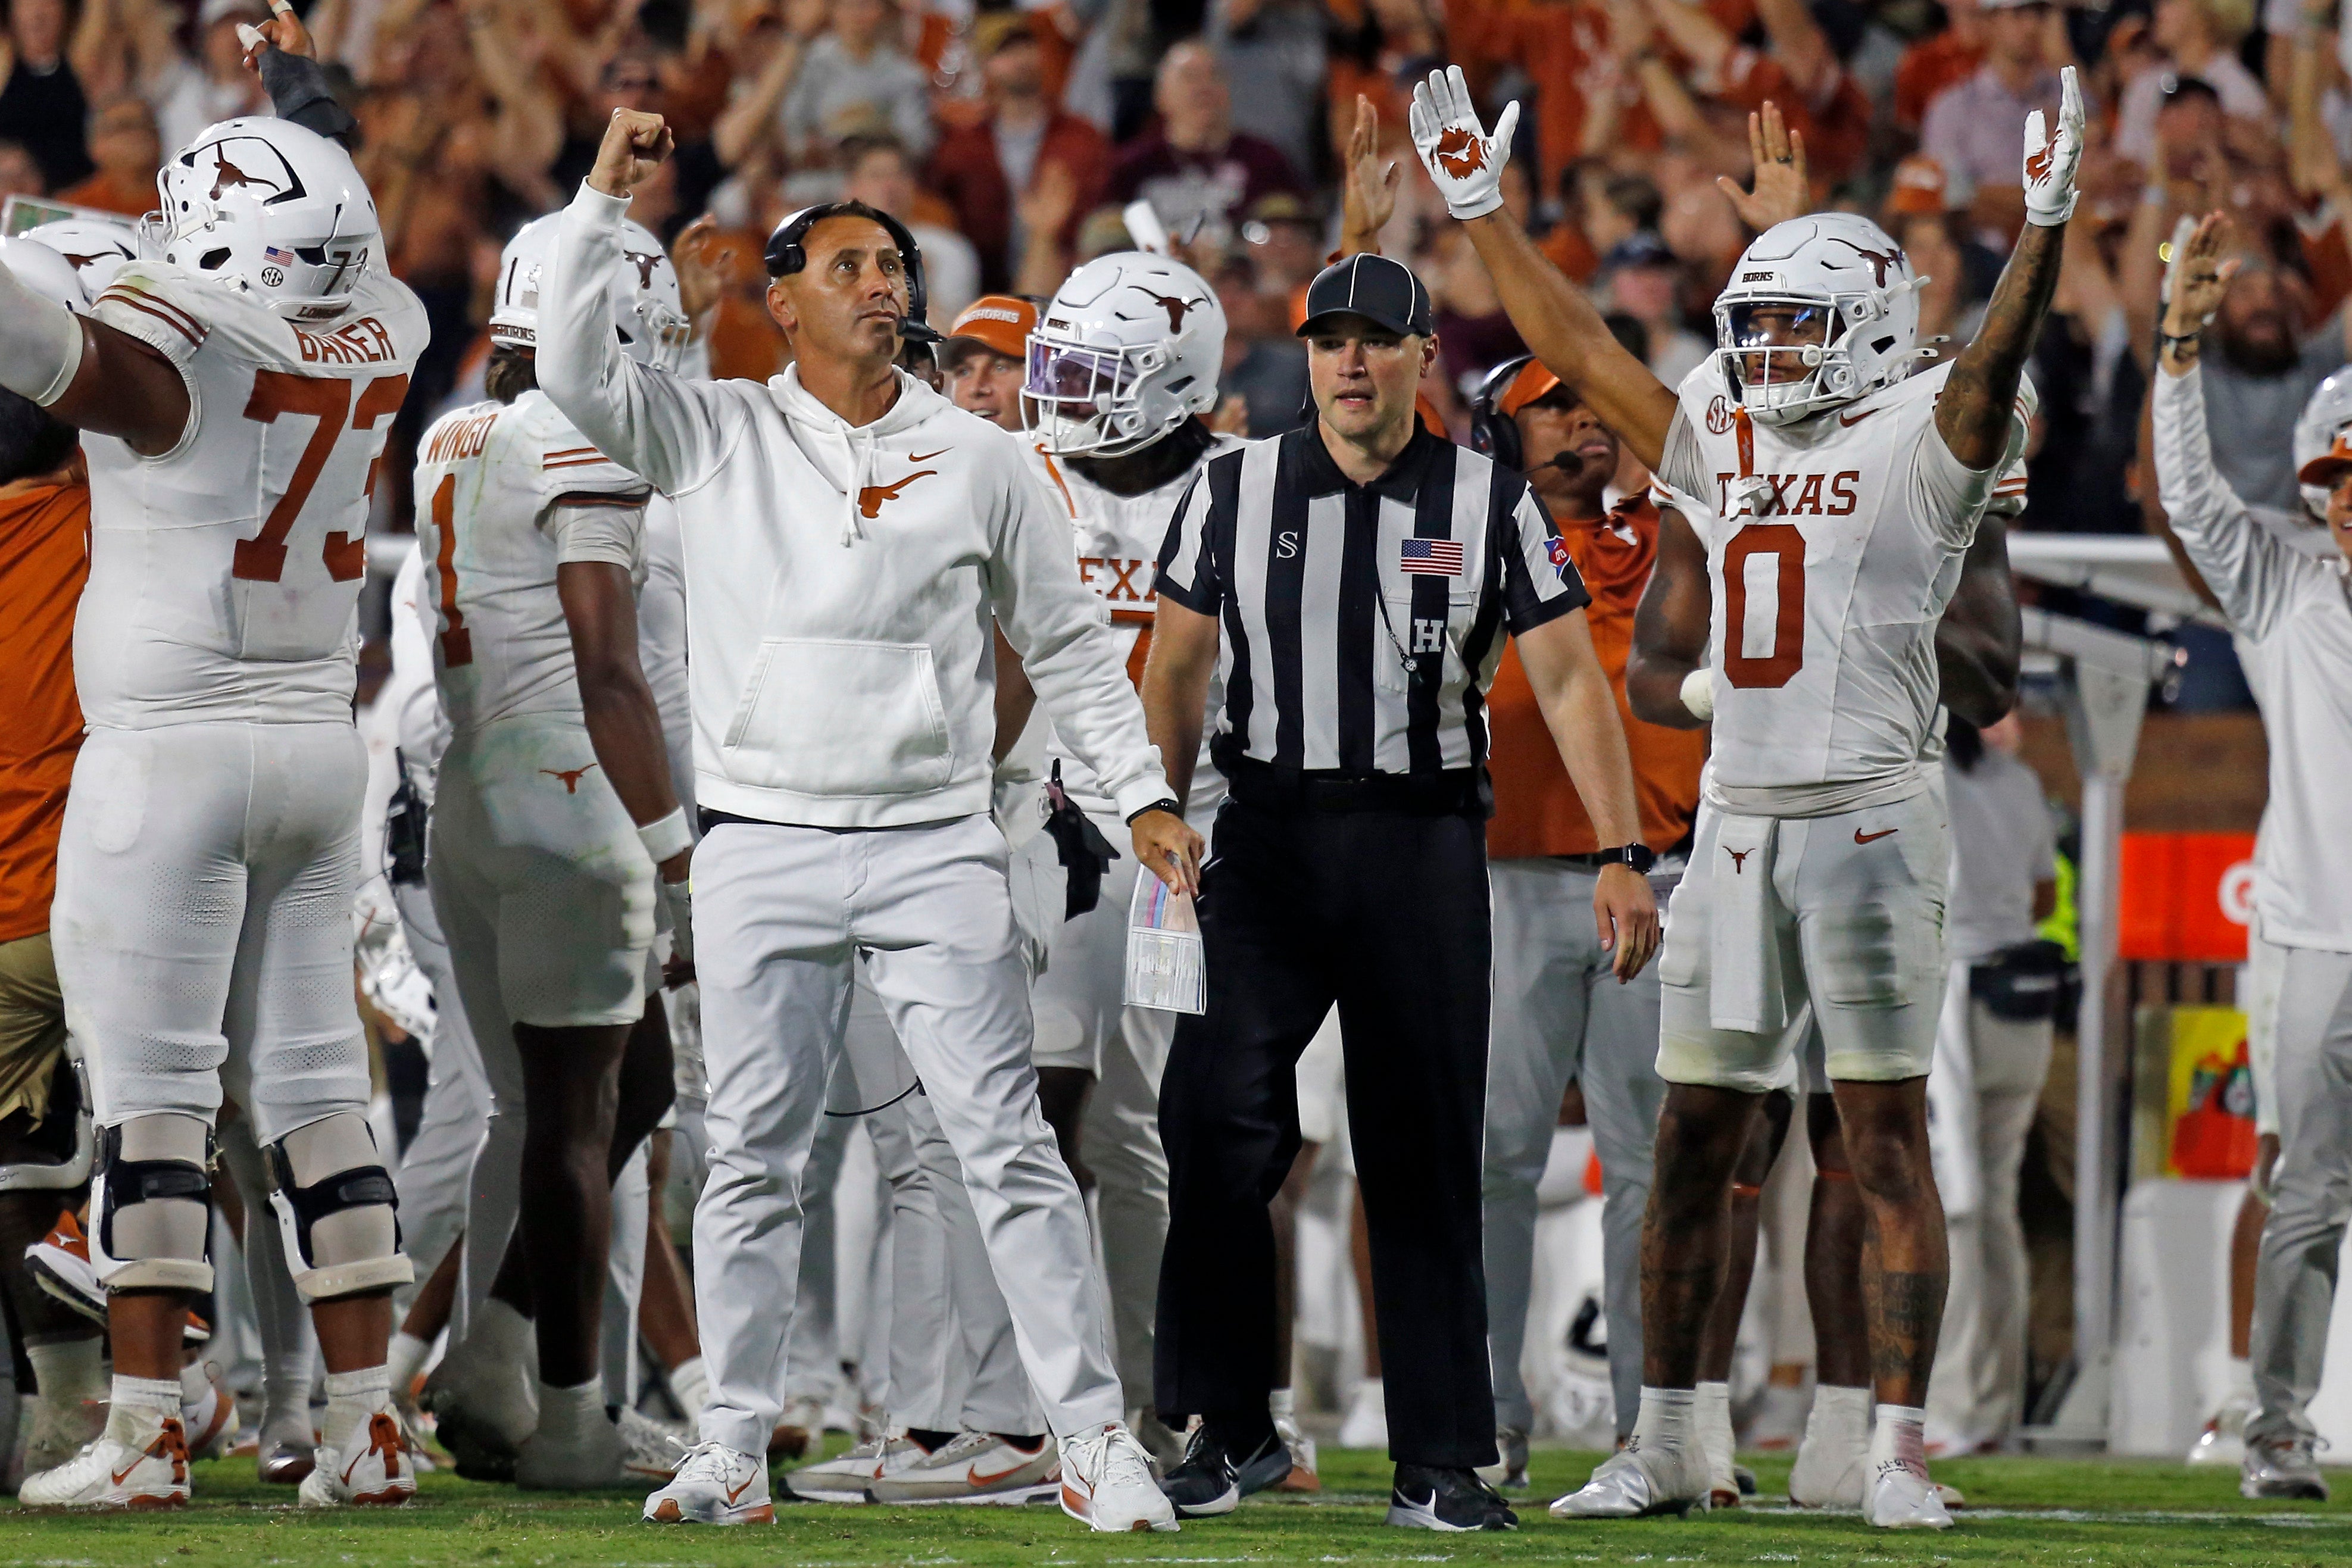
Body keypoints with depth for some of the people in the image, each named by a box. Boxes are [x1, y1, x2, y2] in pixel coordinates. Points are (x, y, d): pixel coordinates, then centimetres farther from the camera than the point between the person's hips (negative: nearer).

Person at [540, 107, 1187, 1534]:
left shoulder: (978, 462, 6)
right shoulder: (718, 438, 5)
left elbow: (1069, 646, 12)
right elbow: (574, 368, -8)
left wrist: (1145, 793, 8)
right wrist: (608, 198, -10)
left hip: (935, 845, 0)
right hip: (765, 843, 0)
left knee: (1011, 1147, -4)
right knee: (754, 1159, 4)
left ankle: (1097, 1440, -2)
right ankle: (735, 1452, 10)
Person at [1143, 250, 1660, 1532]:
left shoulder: (1490, 505, 3)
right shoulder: (1235, 494, 6)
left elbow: (1570, 681, 0)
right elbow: (1176, 675, 10)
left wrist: (1624, 856, -8)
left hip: (1422, 846, 0)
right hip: (1267, 835, 0)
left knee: (1424, 1158, 3)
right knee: (1217, 1117, -15)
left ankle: (1442, 1462, 8)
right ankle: (1229, 1427, -4)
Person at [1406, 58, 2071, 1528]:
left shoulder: (1915, 445, -2)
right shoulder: (1726, 447, 16)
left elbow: (1996, 363, -19)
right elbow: (1583, 350, 22)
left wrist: (2047, 230, -34)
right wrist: (1485, 211, 23)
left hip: (1867, 815, -6)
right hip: (1735, 821, 6)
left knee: (1889, 1136, -5)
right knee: (1694, 1140, 7)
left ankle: (1903, 1449, -5)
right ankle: (1664, 1443, 13)